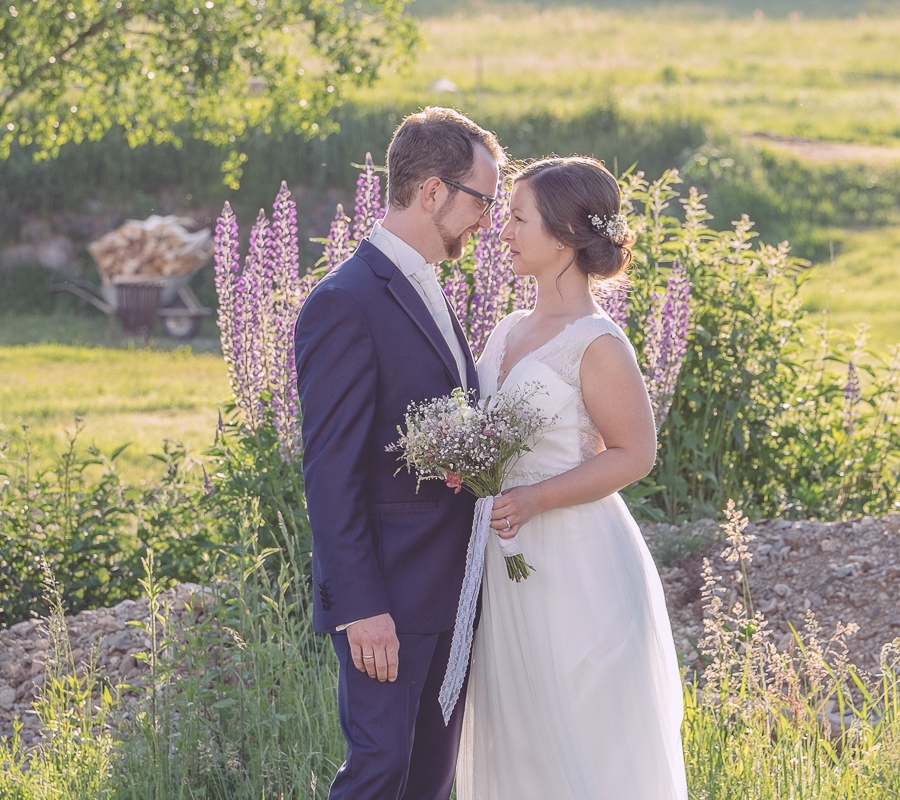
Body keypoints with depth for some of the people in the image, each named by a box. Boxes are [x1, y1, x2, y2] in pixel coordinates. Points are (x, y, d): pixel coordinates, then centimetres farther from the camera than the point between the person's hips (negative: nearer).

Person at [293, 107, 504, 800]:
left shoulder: (427, 293, 15)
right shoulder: (346, 303, -15)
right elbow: (330, 472, -18)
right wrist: (361, 606, -21)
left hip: (448, 594, 9)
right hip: (387, 598, -9)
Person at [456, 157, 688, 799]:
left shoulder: (597, 344, -15)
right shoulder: (510, 331, 9)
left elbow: (634, 454, -13)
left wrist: (532, 498, -21)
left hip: (577, 569, -8)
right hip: (507, 562, 8)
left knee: (583, 748, 1)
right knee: (513, 740, 13)